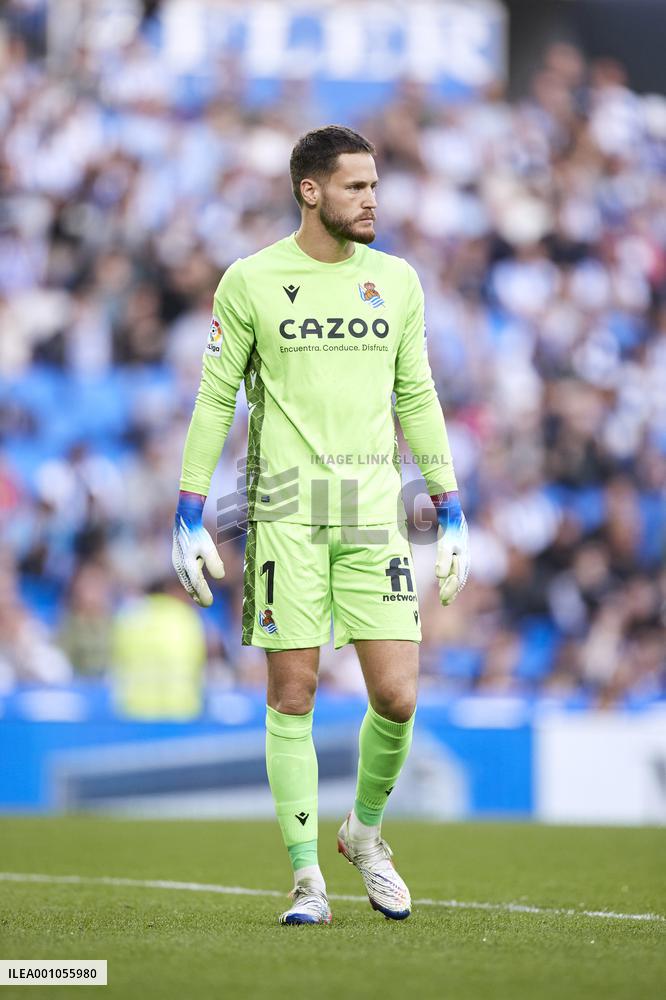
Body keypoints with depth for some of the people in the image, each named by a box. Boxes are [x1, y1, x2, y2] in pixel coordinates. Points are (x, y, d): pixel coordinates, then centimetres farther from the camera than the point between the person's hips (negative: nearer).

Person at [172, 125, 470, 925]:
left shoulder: (396, 280, 10)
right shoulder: (250, 281, 0)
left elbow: (417, 398, 16)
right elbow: (215, 399, 4)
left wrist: (451, 513, 12)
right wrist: (188, 517, -1)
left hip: (374, 510, 3)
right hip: (285, 508, -2)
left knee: (397, 696, -5)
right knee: (292, 697, -2)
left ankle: (365, 830, 22)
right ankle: (308, 881, 8)